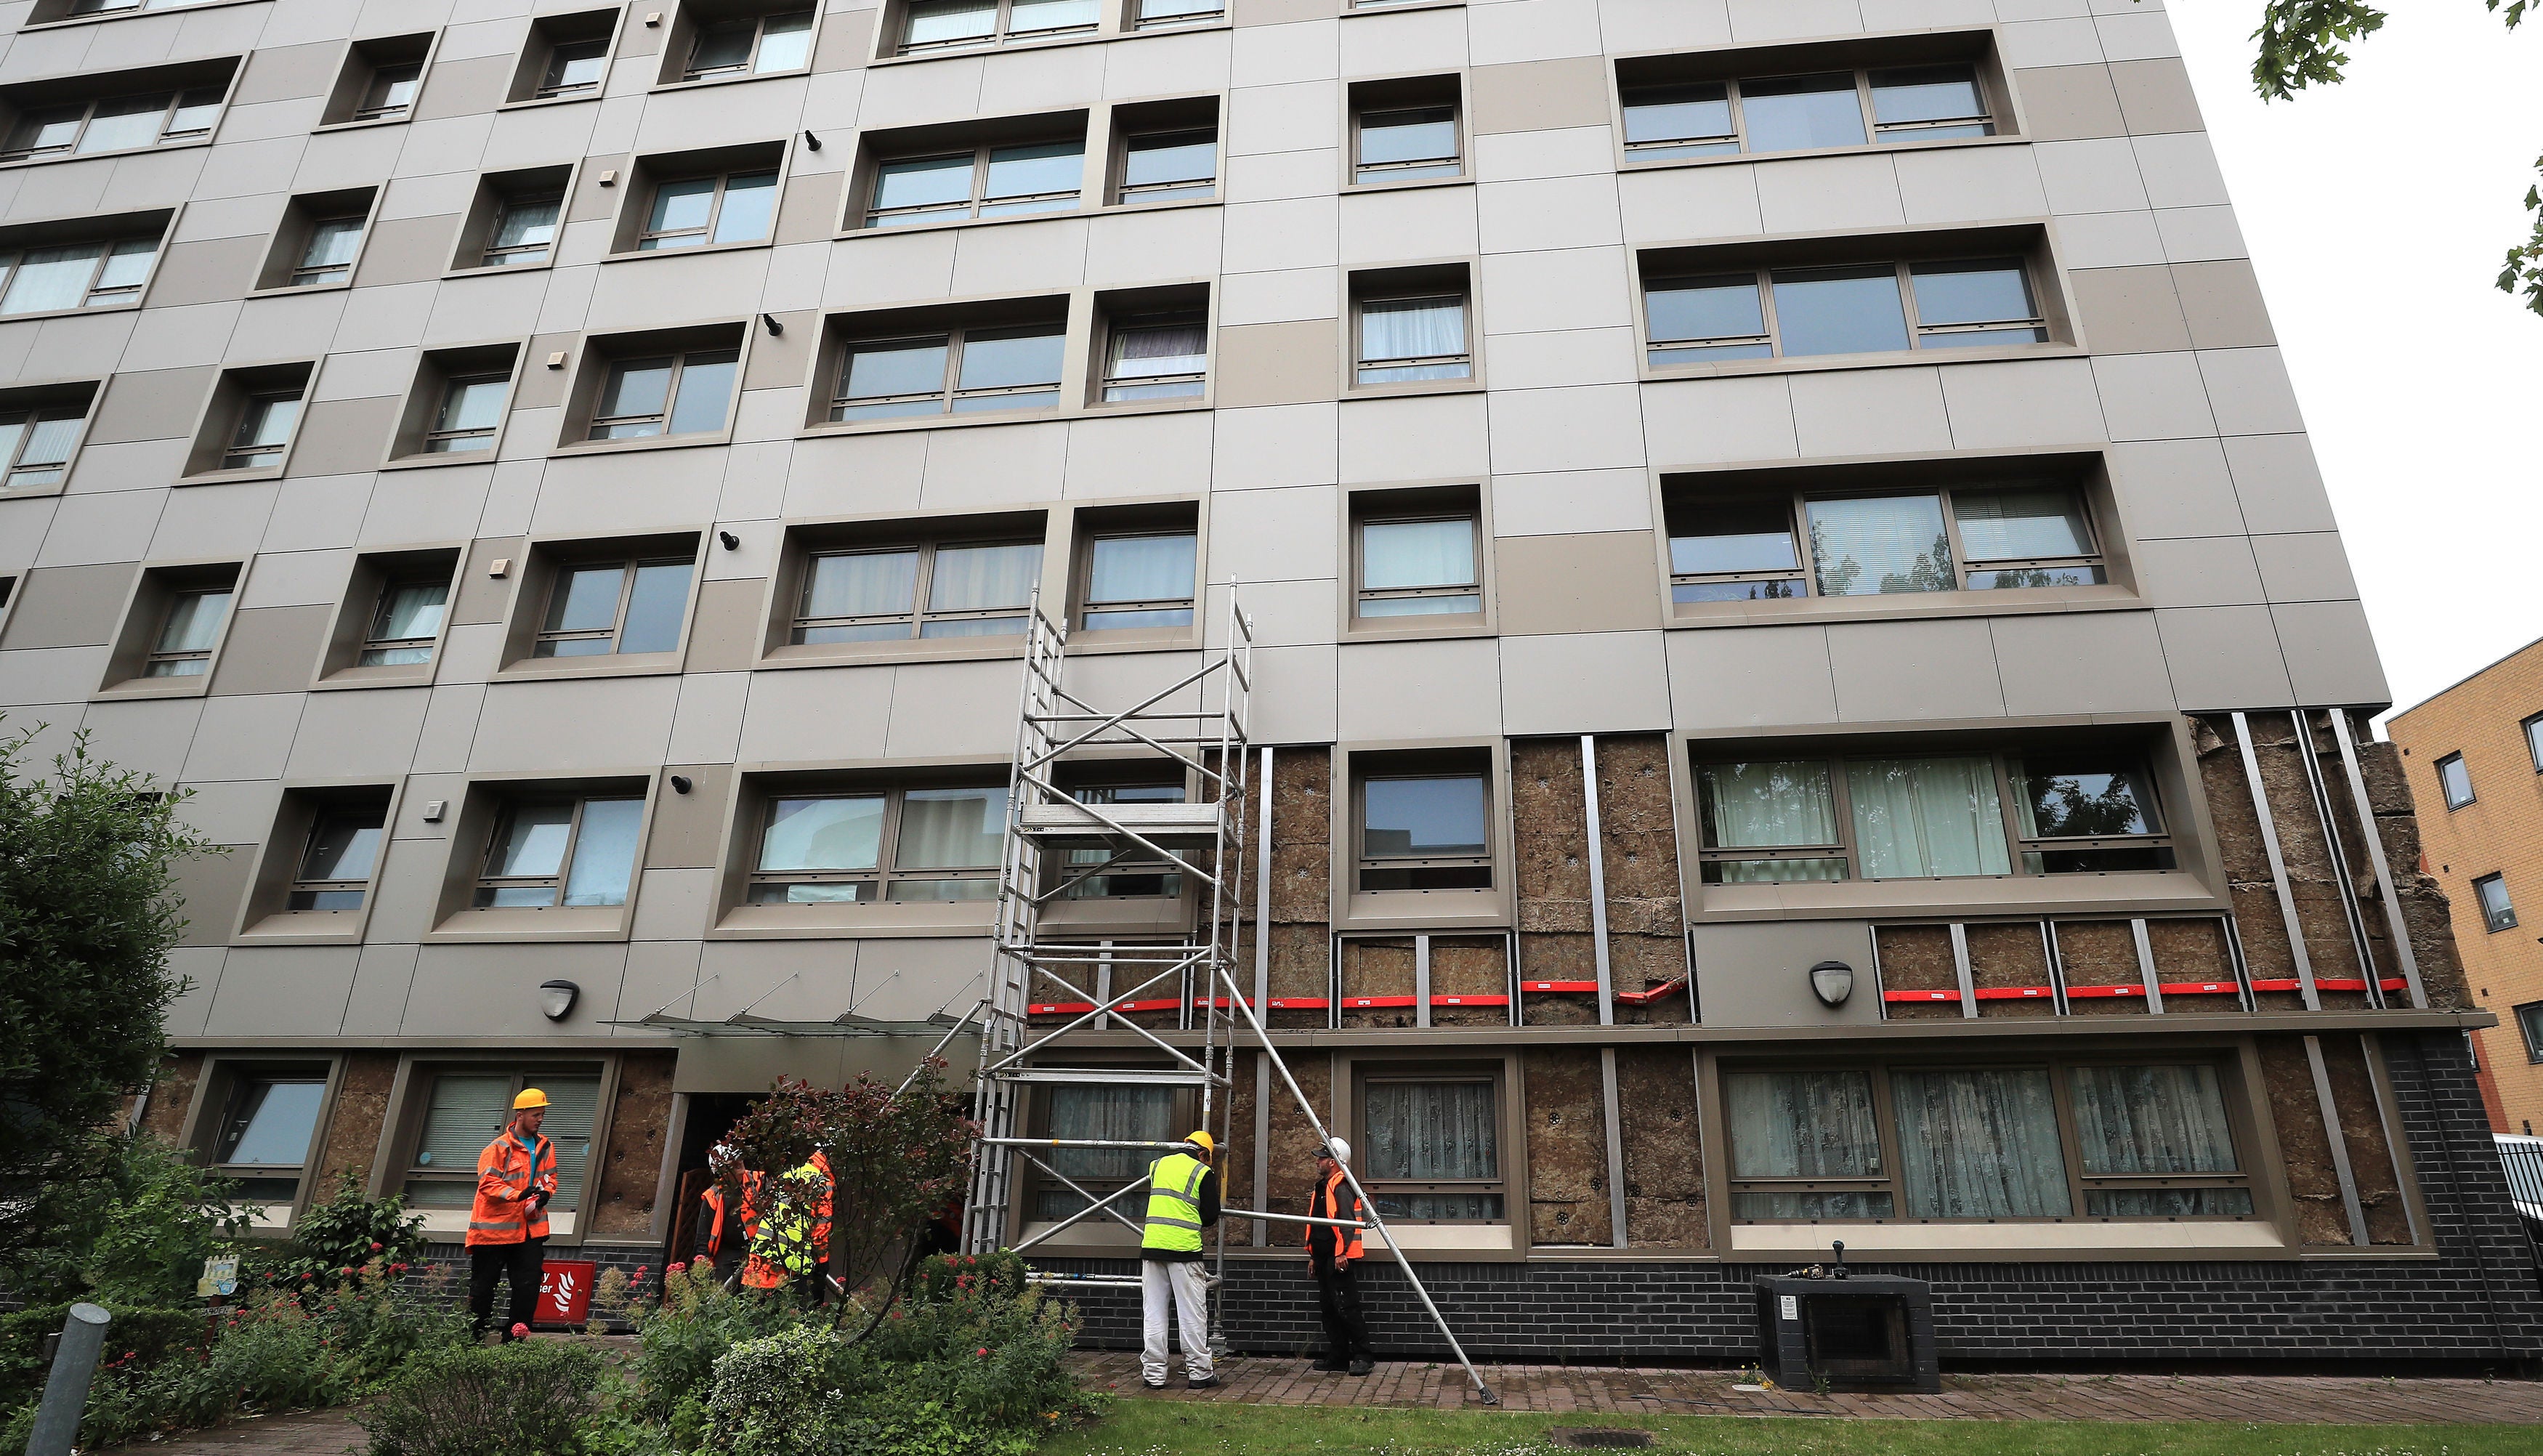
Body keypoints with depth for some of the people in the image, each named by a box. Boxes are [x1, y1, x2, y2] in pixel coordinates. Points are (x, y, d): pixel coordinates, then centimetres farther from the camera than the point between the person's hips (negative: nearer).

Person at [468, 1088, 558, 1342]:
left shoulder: (545, 1147, 8)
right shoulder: (500, 1147, -10)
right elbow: (487, 1182, -16)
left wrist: (545, 1192, -7)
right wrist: (517, 1195, -27)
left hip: (530, 1228, 5)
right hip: (494, 1228, -5)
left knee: (528, 1286, 3)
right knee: (483, 1286, 7)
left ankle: (514, 1340, 12)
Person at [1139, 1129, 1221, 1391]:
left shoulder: (1157, 1165, 13)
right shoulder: (1203, 1172, -2)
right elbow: (1211, 1216, 0)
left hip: (1151, 1246, 4)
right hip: (1184, 1249, -4)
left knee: (1153, 1312, 9)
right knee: (1192, 1313, 5)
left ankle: (1153, 1373, 12)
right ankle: (1198, 1372, 10)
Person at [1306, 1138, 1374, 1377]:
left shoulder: (1341, 1187, -14)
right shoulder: (1321, 1188, 18)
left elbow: (1348, 1221, -23)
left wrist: (1341, 1252, -26)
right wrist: (1313, 1255, 24)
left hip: (1339, 1258, -11)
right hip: (1324, 1258, 11)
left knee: (1346, 1307, -9)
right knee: (1328, 1308, 13)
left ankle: (1362, 1357, -1)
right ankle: (1338, 1357, 20)